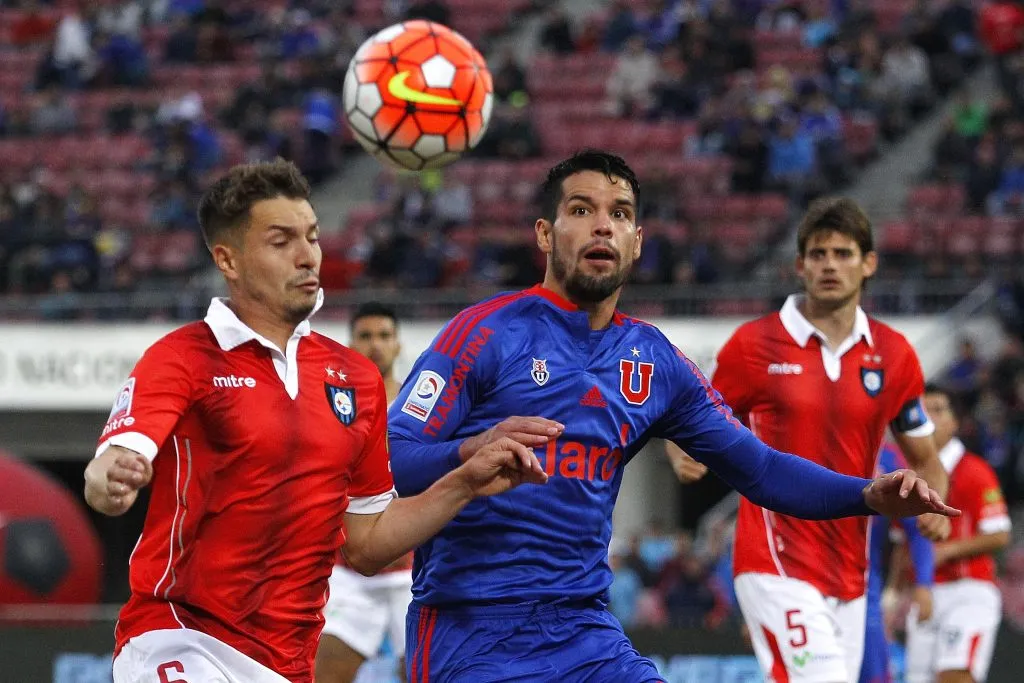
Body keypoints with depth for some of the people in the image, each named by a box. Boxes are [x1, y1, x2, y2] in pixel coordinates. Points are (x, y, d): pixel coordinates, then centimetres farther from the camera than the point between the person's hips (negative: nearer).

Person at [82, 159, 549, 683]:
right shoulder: (182, 359, -4)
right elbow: (104, 476, -20)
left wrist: (464, 486, 6)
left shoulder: (356, 379, 13)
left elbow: (365, 546, 18)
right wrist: (112, 482, -42)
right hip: (176, 637, -5)